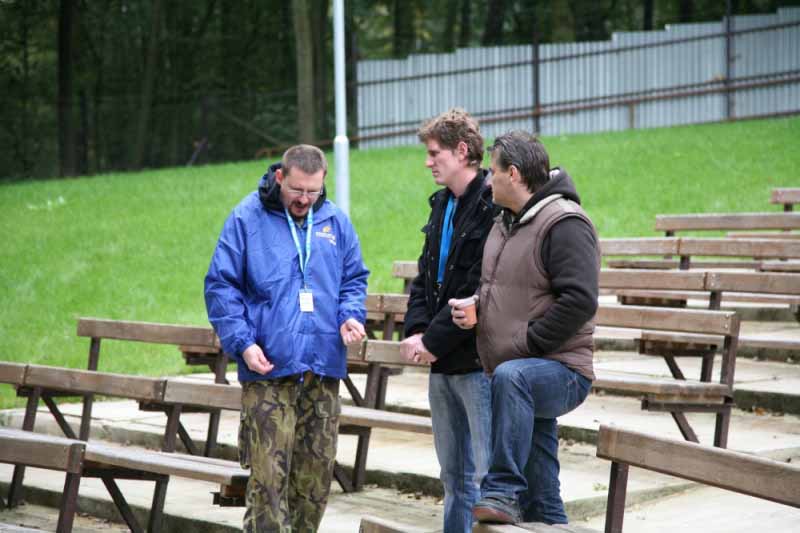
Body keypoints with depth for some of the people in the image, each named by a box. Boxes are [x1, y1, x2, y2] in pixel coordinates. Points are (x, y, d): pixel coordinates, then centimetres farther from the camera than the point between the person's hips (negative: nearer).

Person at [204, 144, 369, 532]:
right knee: (268, 474, -10)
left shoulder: (334, 221, 12)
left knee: (317, 472, 10)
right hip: (269, 369, -4)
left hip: (323, 369, 4)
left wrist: (350, 315, -2)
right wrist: (243, 342, -12)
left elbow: (354, 278, 20)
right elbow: (221, 286, -2)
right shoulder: (247, 219, -1)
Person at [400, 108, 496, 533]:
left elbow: (481, 290, -19)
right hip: (443, 363, 9)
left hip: (480, 361, -9)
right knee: (454, 475, 15)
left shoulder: (493, 207, -14)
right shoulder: (442, 204, 15)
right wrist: (416, 331, 1)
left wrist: (434, 341, -15)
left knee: (487, 473, -6)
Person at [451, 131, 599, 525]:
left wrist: (525, 345, -21)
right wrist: (474, 307, 5)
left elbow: (579, 300, -24)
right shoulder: (505, 223, 16)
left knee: (511, 377, -40)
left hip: (562, 373, -9)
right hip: (525, 382, 9)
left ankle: (503, 493, -39)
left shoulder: (564, 223, -13)